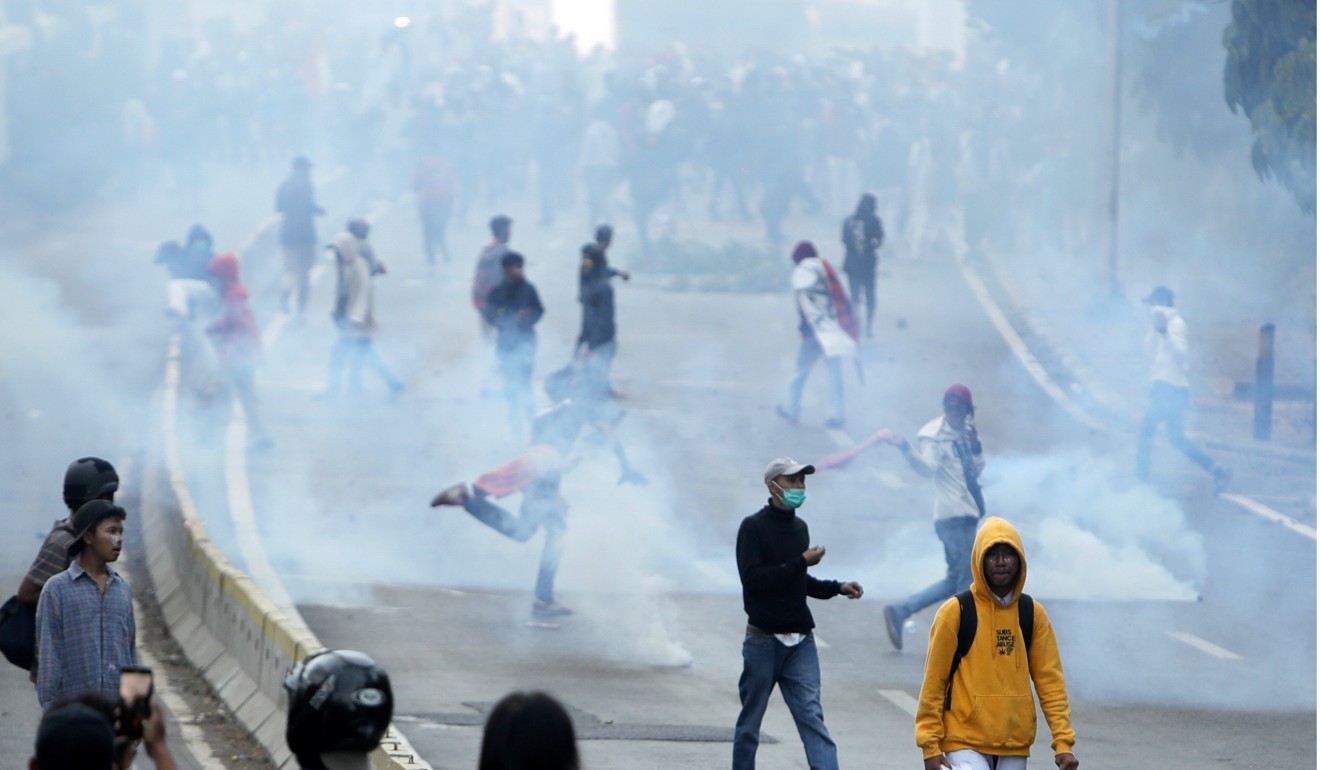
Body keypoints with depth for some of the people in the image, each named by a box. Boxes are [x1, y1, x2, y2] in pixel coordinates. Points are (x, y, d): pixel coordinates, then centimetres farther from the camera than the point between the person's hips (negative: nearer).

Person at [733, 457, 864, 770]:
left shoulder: (799, 528, 12)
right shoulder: (753, 527, -7)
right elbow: (753, 578, -19)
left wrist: (837, 588, 10)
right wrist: (802, 562, -18)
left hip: (800, 640, 5)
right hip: (763, 638, -5)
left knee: (811, 715, -6)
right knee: (750, 720, 5)